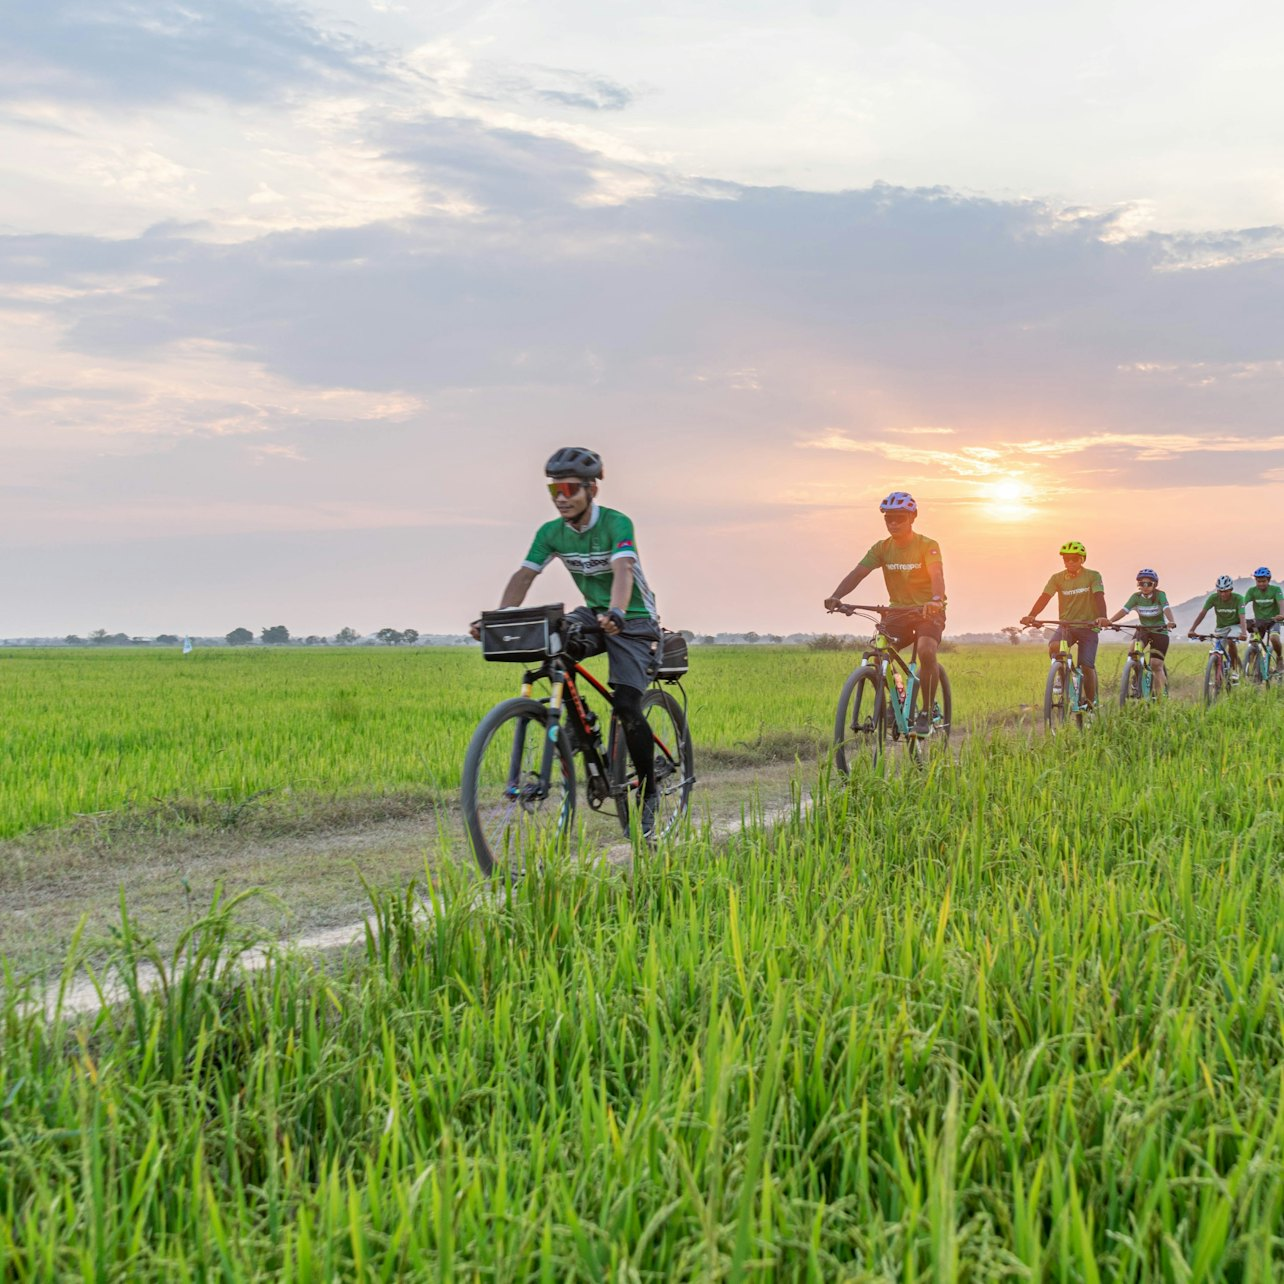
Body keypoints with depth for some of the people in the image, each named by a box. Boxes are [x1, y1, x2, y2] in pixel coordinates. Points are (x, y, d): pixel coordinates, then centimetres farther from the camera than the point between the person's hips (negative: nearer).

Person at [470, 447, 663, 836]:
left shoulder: (616, 523, -23)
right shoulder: (551, 532, -6)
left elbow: (622, 571, -39)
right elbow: (523, 576, -12)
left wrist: (616, 613, -58)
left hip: (634, 620, -5)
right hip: (594, 615, 5)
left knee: (626, 706, -18)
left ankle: (648, 793, 1)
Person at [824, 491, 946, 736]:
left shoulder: (927, 546, -11)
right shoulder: (882, 548, 0)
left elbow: (936, 575, -29)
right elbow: (857, 573, -12)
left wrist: (936, 600, -51)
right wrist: (835, 597, -31)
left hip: (928, 612, -4)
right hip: (898, 612, 4)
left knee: (926, 651, -32)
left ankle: (926, 712, -18)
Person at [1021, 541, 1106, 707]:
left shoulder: (1093, 576, -4)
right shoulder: (1058, 578, 2)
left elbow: (1099, 597, -18)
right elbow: (1044, 597, -10)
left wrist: (1102, 617, -37)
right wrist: (1031, 616, -28)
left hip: (1088, 626, -2)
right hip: (1066, 625, 2)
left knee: (1087, 666, -9)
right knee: (1054, 647, -30)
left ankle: (1091, 701, 11)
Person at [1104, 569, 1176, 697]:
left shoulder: (1160, 595, -14)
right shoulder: (1136, 597, -6)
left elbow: (1166, 609, -31)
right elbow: (1124, 610, -20)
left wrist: (1171, 622, -53)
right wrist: (1109, 621, -38)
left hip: (1159, 632, -3)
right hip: (1143, 629, 3)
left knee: (1156, 665, -10)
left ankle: (1159, 697, -2)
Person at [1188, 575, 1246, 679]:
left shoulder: (1238, 598, -23)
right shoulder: (1213, 598, -18)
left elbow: (1242, 617, -33)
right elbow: (1202, 613, -22)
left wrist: (1243, 632, -51)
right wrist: (1192, 630, -34)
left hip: (1235, 625, -3)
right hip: (1220, 627, 3)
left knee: (1230, 641, -33)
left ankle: (1235, 670, -16)